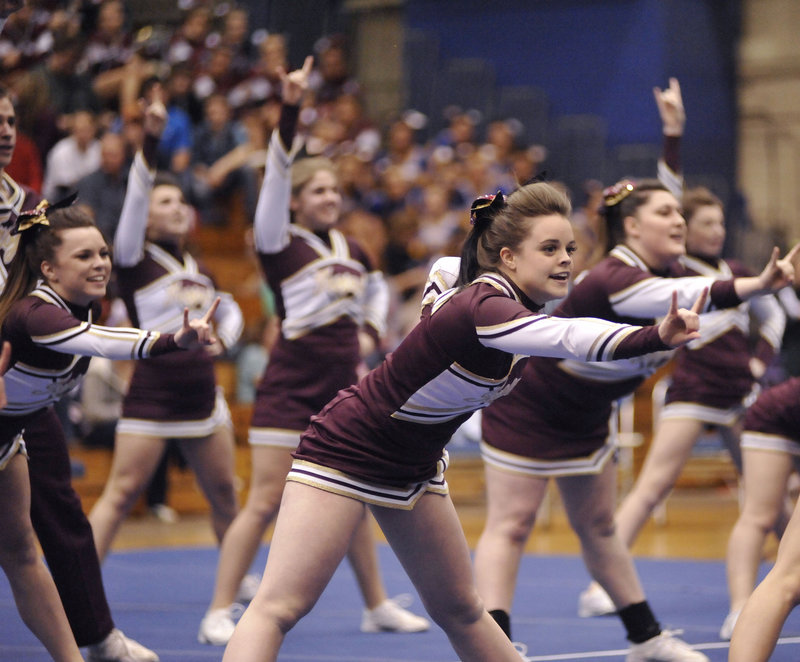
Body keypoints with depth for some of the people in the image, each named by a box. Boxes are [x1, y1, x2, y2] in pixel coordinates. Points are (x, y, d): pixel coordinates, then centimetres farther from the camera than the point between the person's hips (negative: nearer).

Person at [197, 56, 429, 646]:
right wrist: (291, 109, -31)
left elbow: (377, 290, 33)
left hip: (342, 386, 6)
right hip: (291, 387, -6)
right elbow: (278, 173, -20)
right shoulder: (280, 243, -6)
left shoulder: (349, 248, 13)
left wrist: (371, 332, 14)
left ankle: (378, 606, 25)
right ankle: (219, 614, -6)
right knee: (265, 503, -8)